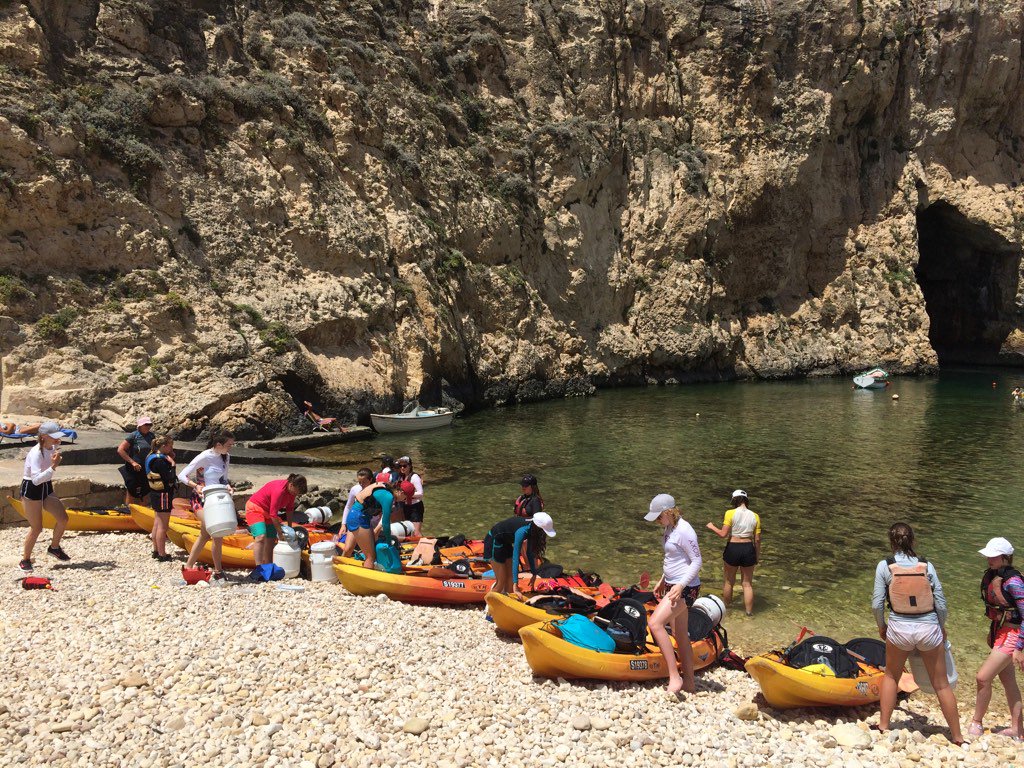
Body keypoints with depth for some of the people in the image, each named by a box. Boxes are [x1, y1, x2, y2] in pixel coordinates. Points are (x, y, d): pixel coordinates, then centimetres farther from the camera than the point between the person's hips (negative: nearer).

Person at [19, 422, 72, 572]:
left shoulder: (53, 448, -2)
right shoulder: (36, 453, -26)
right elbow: (36, 479, -36)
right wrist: (54, 466, -42)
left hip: (46, 488, 8)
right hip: (31, 489, -8)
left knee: (63, 518, 2)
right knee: (36, 528, -3)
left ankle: (54, 548, 25)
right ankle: (25, 560, 15)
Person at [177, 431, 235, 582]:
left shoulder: (226, 457, 4)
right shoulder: (204, 457, -17)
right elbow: (182, 475, -14)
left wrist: (228, 485, -8)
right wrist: (196, 486, -29)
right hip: (201, 499, -8)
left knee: (205, 535, 15)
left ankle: (188, 567, 28)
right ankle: (218, 571, -7)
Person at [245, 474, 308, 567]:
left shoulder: (292, 490, -8)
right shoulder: (279, 490, -33)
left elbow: (289, 509, 5)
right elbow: (273, 515, -30)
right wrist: (280, 533, -23)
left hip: (267, 512, 9)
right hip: (255, 508, -9)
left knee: (270, 540, 7)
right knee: (261, 537, -24)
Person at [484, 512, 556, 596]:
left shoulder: (531, 528, -12)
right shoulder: (522, 531, -35)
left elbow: (530, 553, 1)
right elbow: (515, 558, -38)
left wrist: (534, 573, 4)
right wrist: (515, 585, -41)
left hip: (505, 542, 8)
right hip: (494, 541, -8)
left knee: (510, 577, 7)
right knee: (501, 581, -6)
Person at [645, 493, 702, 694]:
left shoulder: (684, 531, -19)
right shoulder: (669, 528, 10)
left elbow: (697, 561, -19)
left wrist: (681, 585, -25)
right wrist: (663, 580, 20)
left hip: (686, 588, -10)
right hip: (673, 585, 10)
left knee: (655, 624, -22)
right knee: (680, 636, 14)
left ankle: (674, 677, -18)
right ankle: (689, 683, 23)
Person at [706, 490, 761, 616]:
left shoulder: (730, 513, -11)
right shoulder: (755, 516, -2)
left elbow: (723, 534, -14)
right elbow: (757, 539, 0)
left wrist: (712, 527, 4)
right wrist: (757, 555, 12)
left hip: (733, 548, -2)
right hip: (748, 549, 2)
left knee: (729, 582, 18)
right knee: (747, 583, 15)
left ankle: (726, 606, 33)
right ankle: (749, 610, 22)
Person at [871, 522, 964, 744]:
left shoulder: (884, 566, -9)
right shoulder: (927, 566, -6)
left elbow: (877, 603, -7)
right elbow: (941, 603, -3)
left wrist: (881, 626, 11)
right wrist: (941, 627, 16)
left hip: (899, 630, -1)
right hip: (929, 630, 1)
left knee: (891, 676, 23)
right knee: (941, 685, 15)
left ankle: (883, 727, 25)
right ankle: (957, 737, 24)